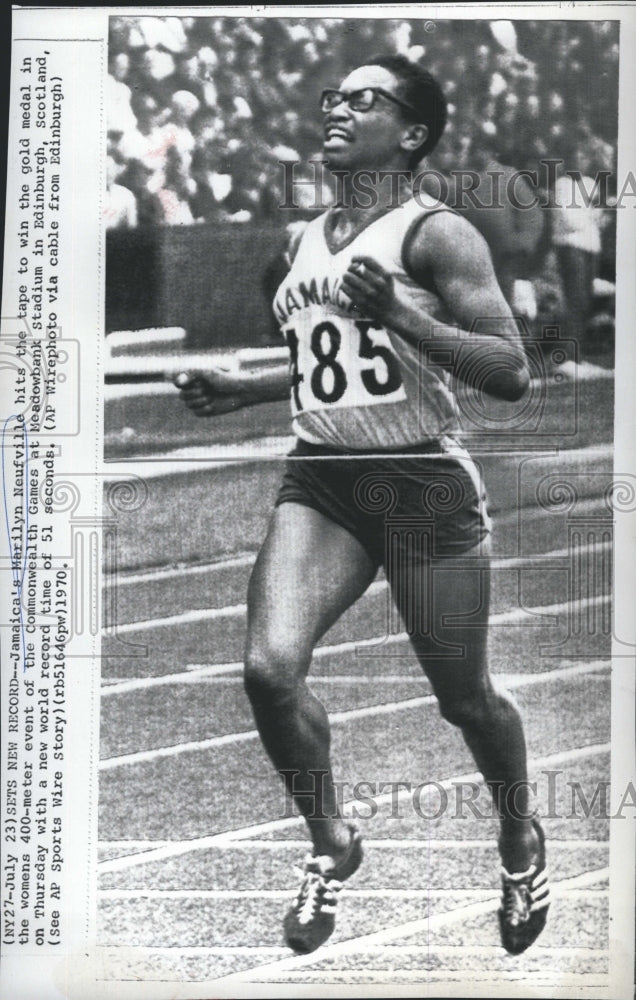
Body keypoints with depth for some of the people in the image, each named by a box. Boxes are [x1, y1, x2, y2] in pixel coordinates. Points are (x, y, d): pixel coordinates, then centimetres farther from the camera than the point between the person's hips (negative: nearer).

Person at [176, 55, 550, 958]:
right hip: (321, 481, 5)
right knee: (269, 667, -15)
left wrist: (400, 314, -27)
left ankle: (521, 844, 40)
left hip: (425, 486, -5)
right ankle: (332, 844, 12)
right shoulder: (311, 236, 12)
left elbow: (512, 374, -17)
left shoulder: (436, 233, -9)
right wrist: (236, 390, 14)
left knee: (465, 700, 8)